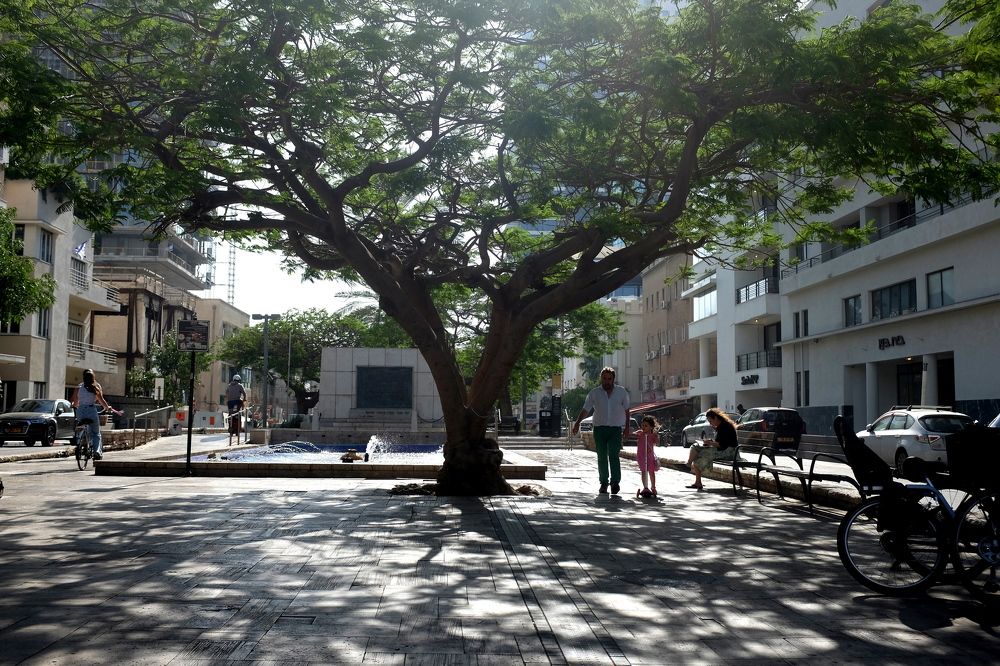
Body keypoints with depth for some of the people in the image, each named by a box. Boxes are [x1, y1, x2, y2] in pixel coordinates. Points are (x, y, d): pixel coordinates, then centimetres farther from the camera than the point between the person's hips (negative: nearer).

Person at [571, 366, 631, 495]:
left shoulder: (622, 392, 8)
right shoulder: (594, 393, 6)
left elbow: (626, 411, 13)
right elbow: (585, 410, 4)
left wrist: (627, 428, 7)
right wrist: (577, 423, -10)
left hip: (616, 428, -1)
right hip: (599, 428, 1)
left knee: (613, 455, -15)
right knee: (602, 457, 2)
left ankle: (615, 482, -16)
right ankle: (603, 483, 11)